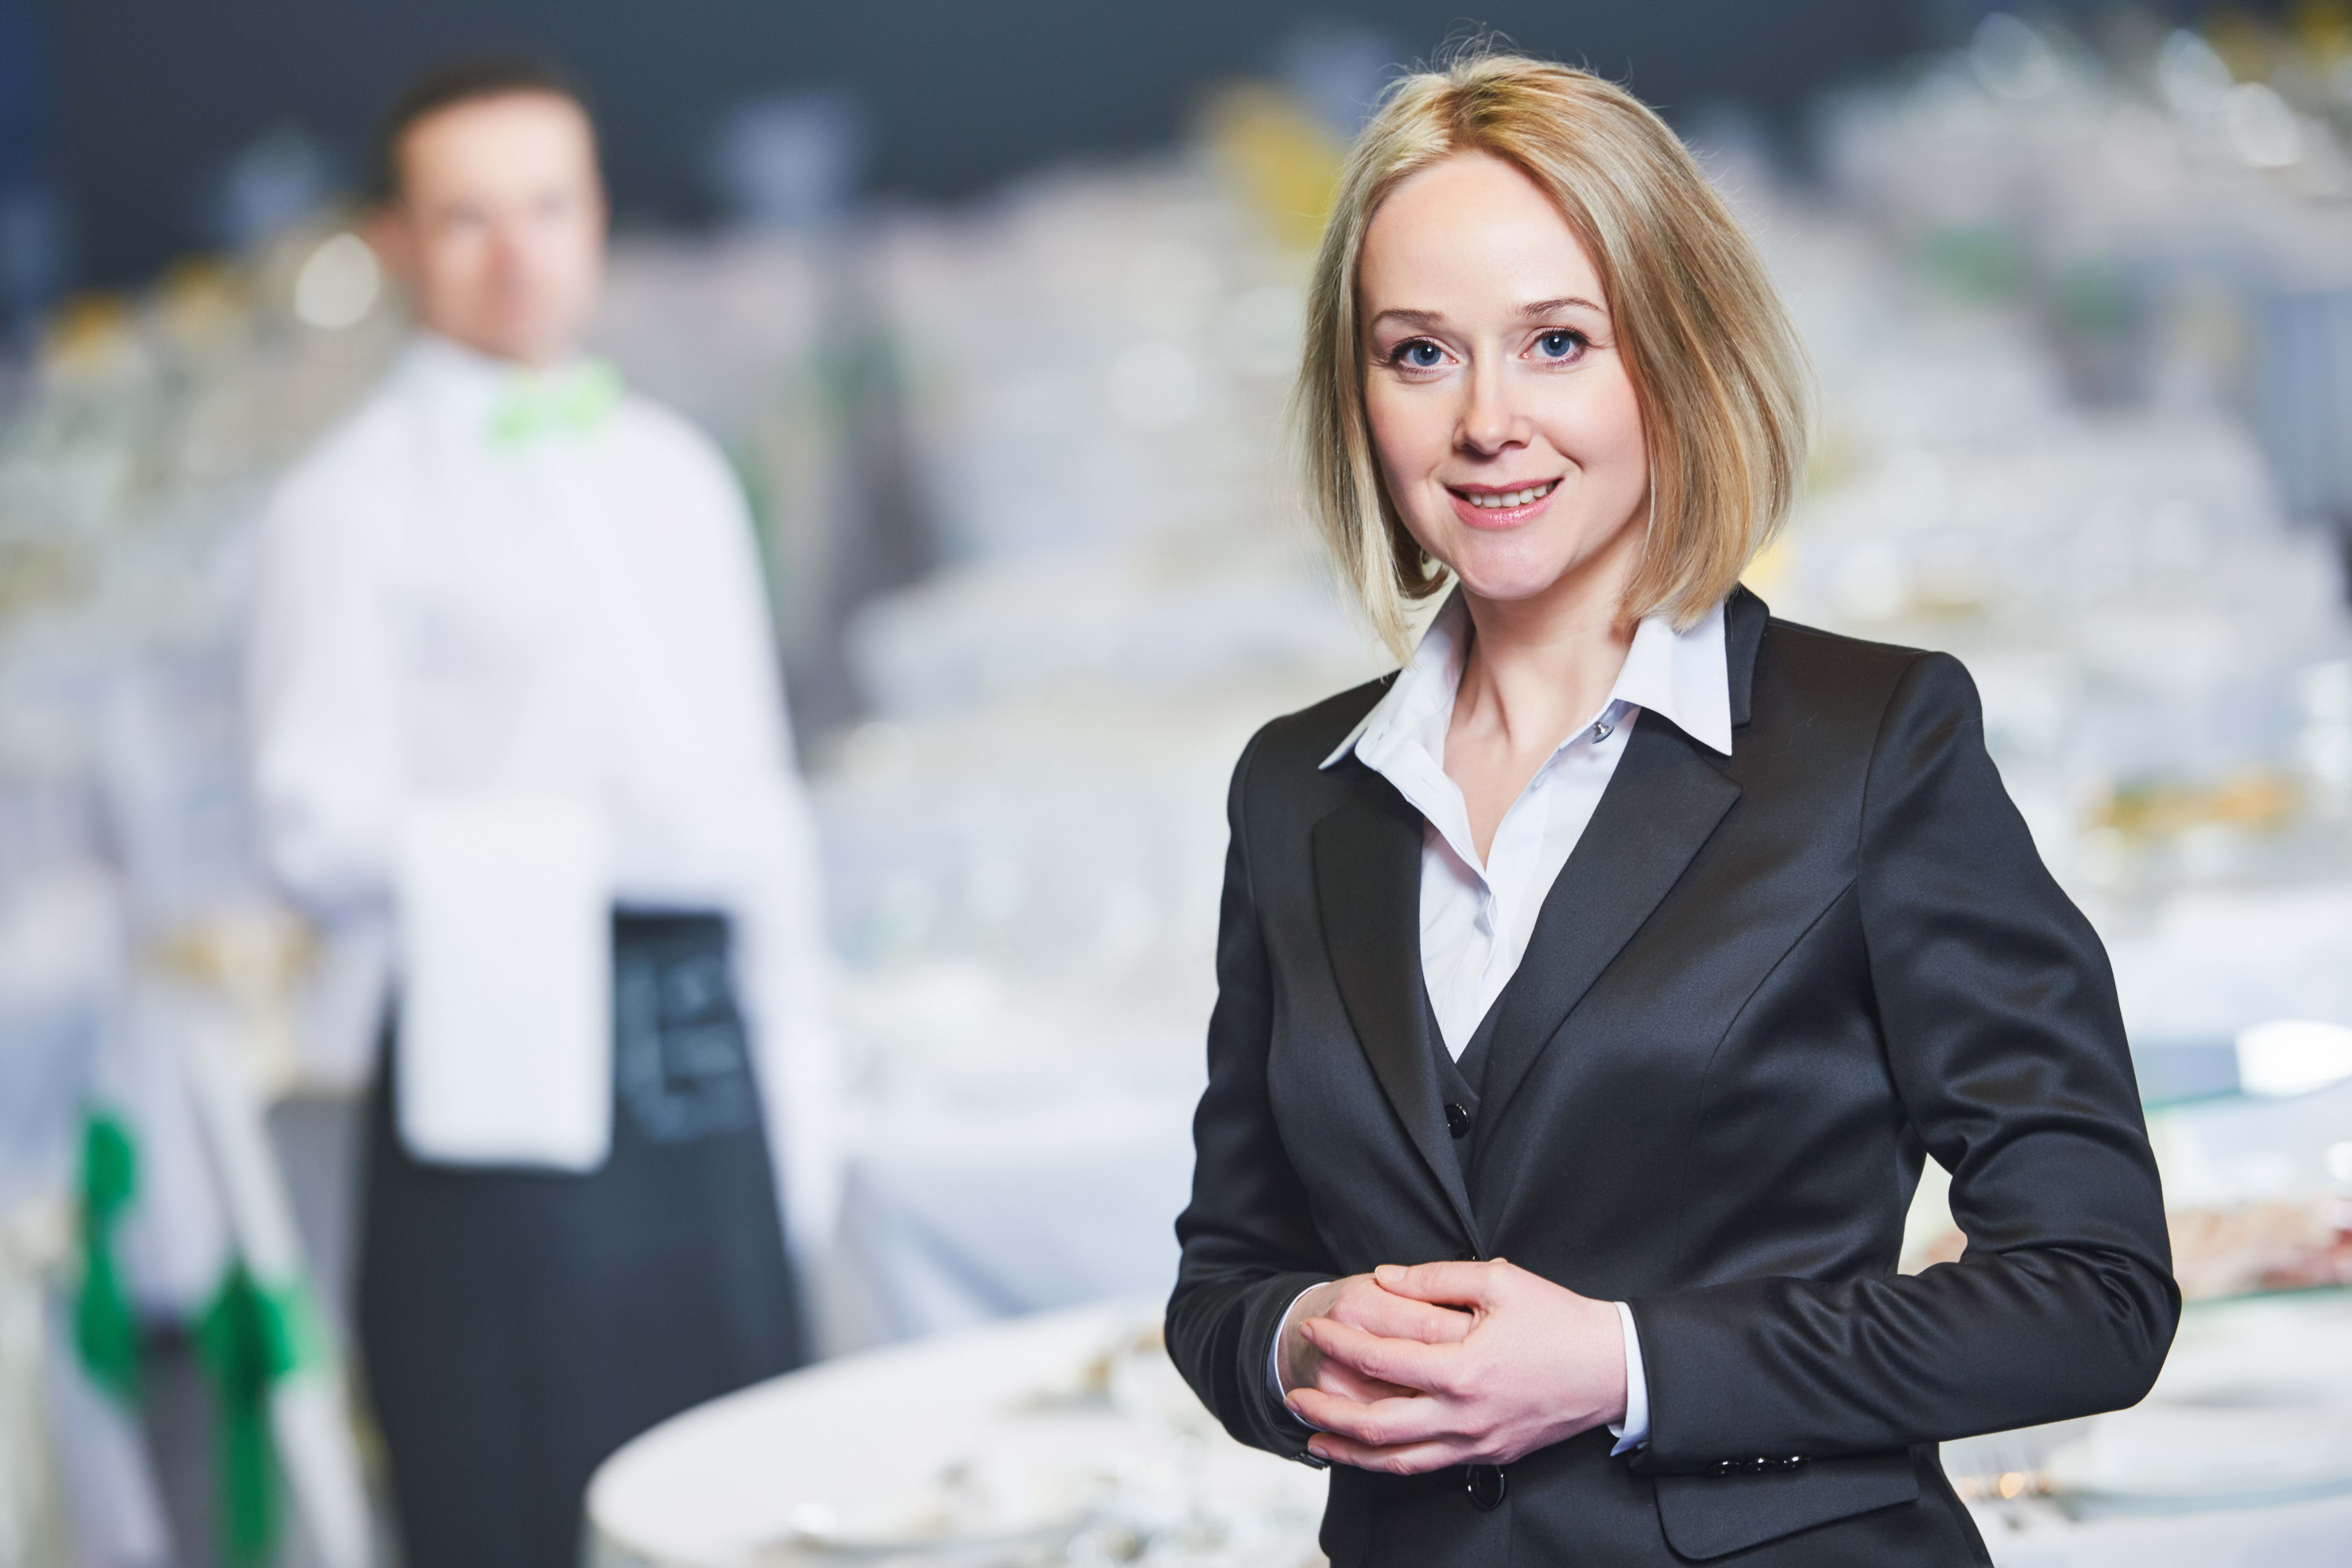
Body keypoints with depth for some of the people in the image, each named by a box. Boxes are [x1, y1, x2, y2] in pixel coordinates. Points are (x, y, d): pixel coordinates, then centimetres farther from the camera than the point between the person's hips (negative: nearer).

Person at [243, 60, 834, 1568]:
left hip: (708, 1050, 5)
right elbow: (319, 823, -6)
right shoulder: (357, 499, 2)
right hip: (516, 1069, -5)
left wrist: (797, 1073, 17)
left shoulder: (677, 471, 20)